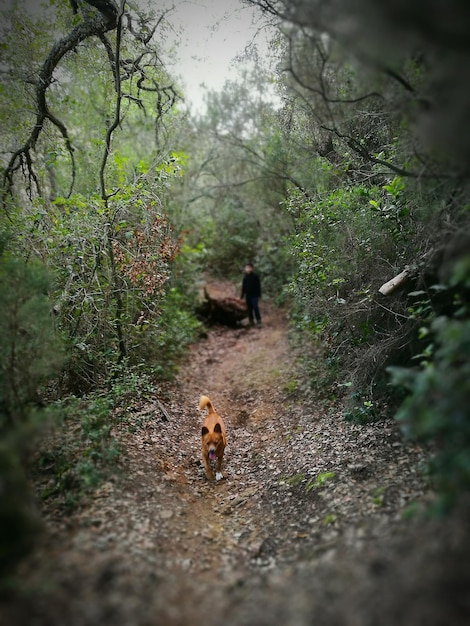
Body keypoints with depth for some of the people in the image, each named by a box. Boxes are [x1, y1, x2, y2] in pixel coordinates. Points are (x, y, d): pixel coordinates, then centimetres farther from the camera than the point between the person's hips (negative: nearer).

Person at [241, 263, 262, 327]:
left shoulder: (255, 276, -5)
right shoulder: (245, 277, 7)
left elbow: (258, 286, -5)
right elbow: (243, 287, 13)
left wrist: (259, 294, -9)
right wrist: (242, 295, 10)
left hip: (254, 295, -4)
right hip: (248, 295, 5)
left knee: (255, 307, -11)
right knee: (249, 308, 7)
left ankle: (258, 321, -5)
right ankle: (251, 321, 15)